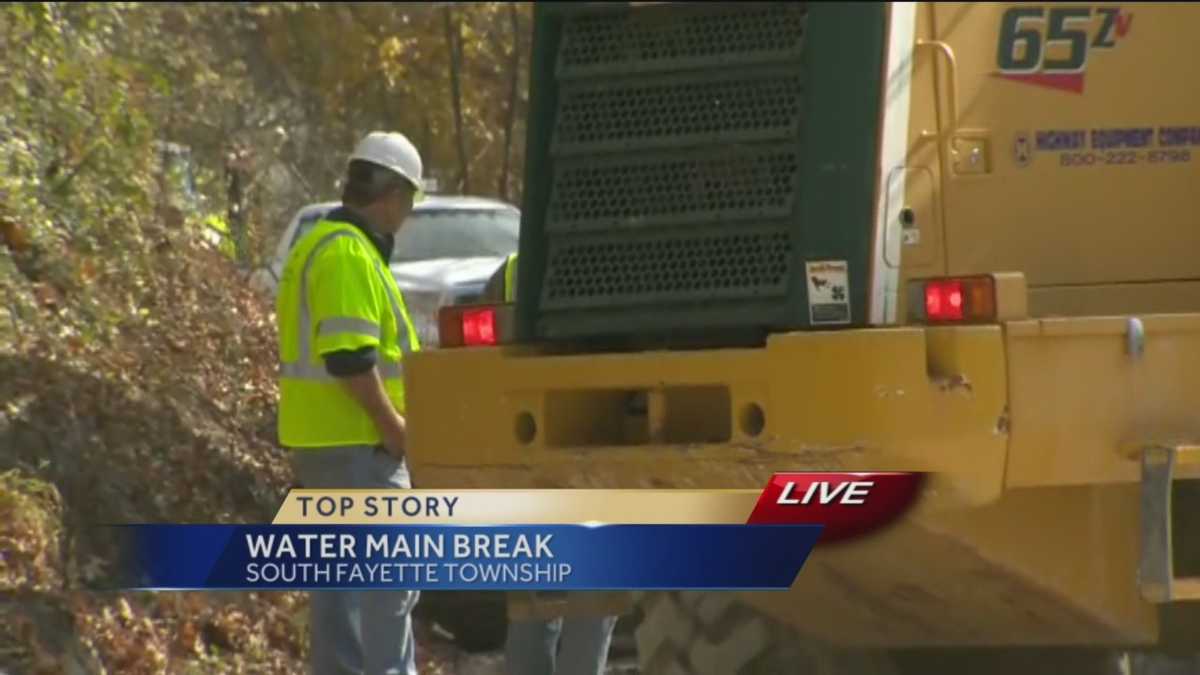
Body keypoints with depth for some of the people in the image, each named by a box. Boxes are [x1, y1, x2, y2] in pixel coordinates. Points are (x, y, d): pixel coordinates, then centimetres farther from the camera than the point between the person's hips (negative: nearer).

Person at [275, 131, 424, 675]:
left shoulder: (318, 246, 17)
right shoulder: (350, 254, -16)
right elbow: (350, 357, -24)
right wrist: (393, 425, -17)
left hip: (319, 442, 10)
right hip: (357, 445, -10)